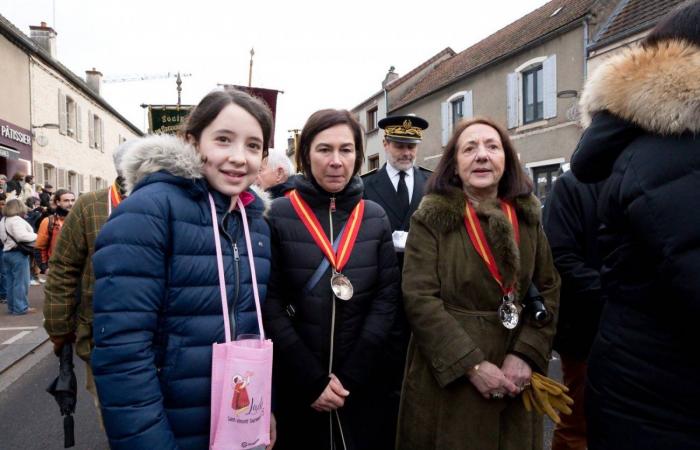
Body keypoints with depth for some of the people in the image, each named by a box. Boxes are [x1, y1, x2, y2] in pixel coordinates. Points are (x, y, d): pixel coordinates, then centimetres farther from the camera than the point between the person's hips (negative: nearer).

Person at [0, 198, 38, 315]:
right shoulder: (16, 219, -16)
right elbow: (21, 236, -27)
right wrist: (35, 236, -15)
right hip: (18, 254, -10)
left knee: (10, 281, 12)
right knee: (20, 282, -4)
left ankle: (12, 306, 17)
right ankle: (20, 307, -1)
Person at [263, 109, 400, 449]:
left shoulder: (375, 217, 1)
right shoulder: (278, 216, -7)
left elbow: (386, 298, -2)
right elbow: (270, 304, -9)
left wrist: (350, 377, -9)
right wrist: (311, 379, -13)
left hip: (364, 384, 2)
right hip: (292, 384, -2)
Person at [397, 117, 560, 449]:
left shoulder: (527, 217, 4)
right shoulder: (431, 219, -9)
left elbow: (549, 289, 3)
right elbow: (419, 298, -15)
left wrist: (526, 354, -9)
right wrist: (472, 364, -18)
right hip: (447, 378, -3)